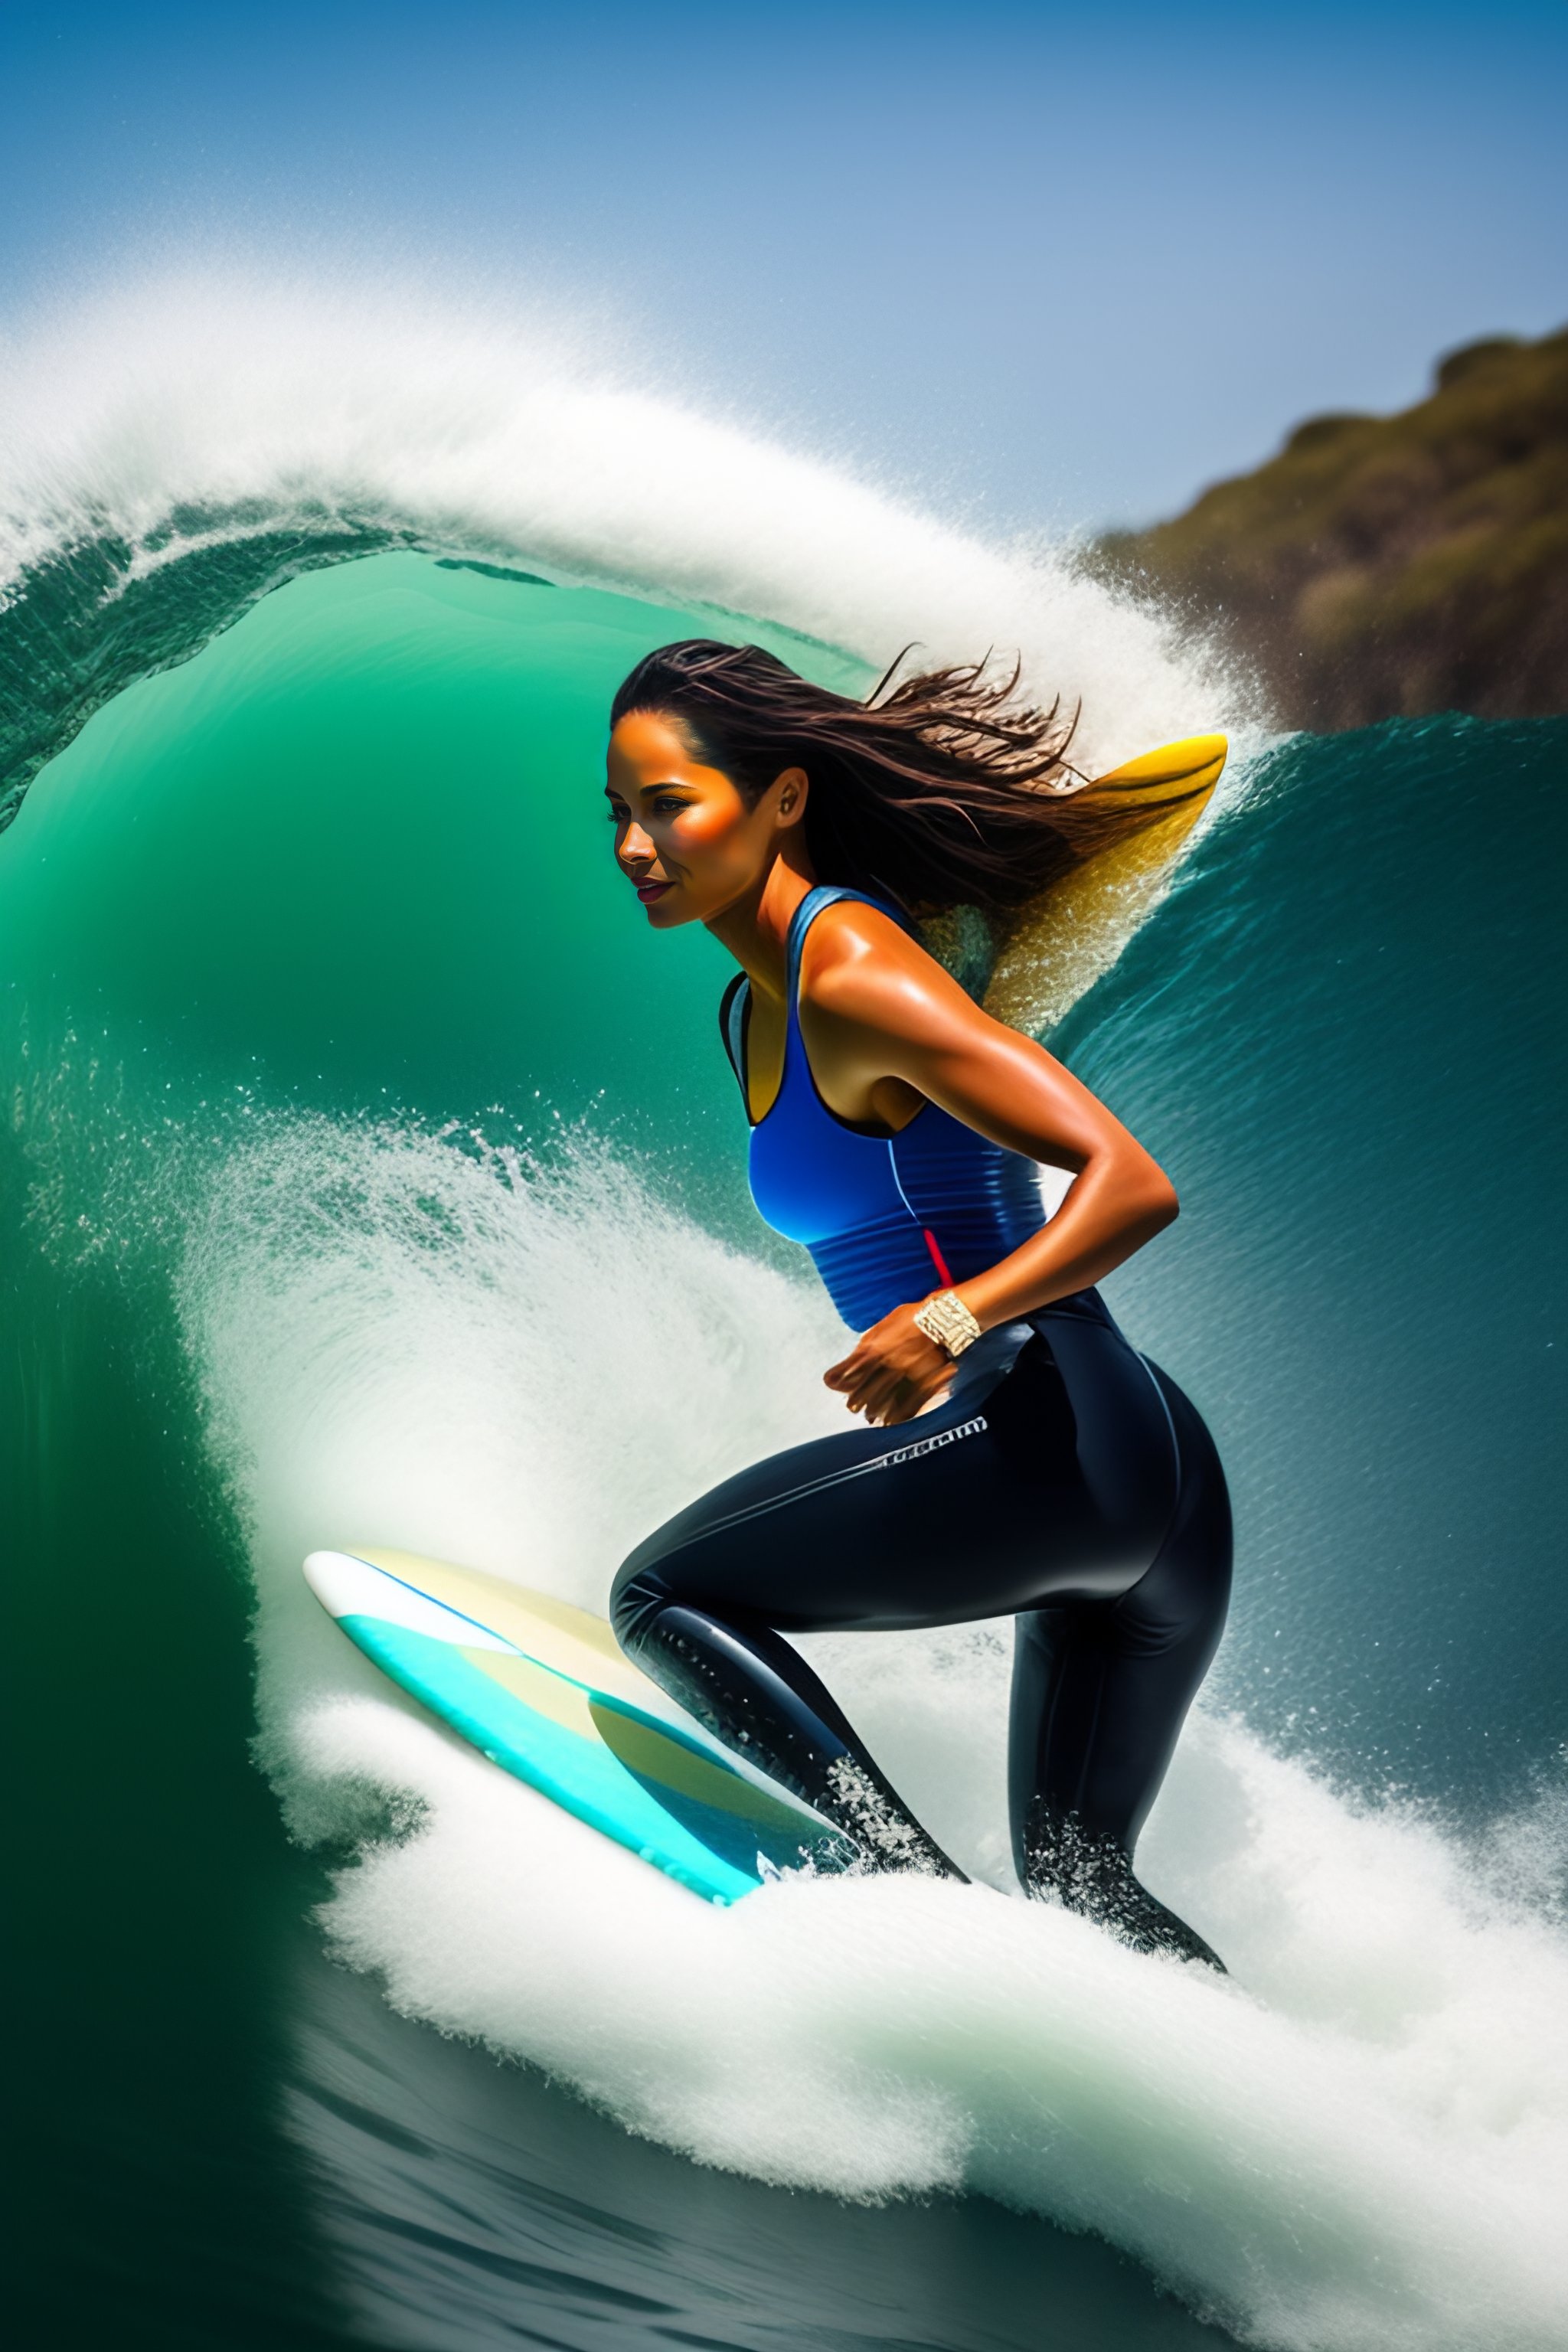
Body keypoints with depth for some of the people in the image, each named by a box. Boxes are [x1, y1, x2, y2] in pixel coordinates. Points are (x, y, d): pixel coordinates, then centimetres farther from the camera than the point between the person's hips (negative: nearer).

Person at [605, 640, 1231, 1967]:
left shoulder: (851, 975, -14)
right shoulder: (754, 1006, 14)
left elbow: (1133, 1185, -22)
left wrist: (953, 1319, -33)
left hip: (1047, 1439, -10)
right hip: (1141, 1478, 10)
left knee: (663, 1596, 1)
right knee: (1078, 1886, 19)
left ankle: (928, 1898, -13)